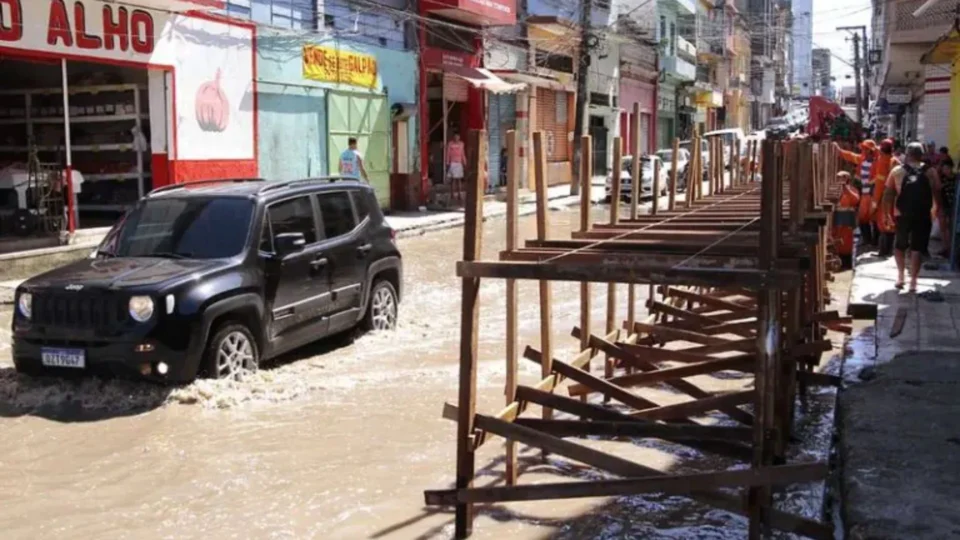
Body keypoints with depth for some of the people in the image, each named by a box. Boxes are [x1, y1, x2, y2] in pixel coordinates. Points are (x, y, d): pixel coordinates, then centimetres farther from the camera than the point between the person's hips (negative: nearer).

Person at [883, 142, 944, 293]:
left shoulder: (897, 171, 1)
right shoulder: (931, 172, 1)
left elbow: (888, 193, 0)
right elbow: (937, 194, -1)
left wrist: (887, 212, 7)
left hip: (902, 214, 1)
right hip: (923, 215, -1)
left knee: (900, 245, 19)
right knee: (917, 248, 4)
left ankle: (900, 276, 12)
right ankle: (913, 281, 1)